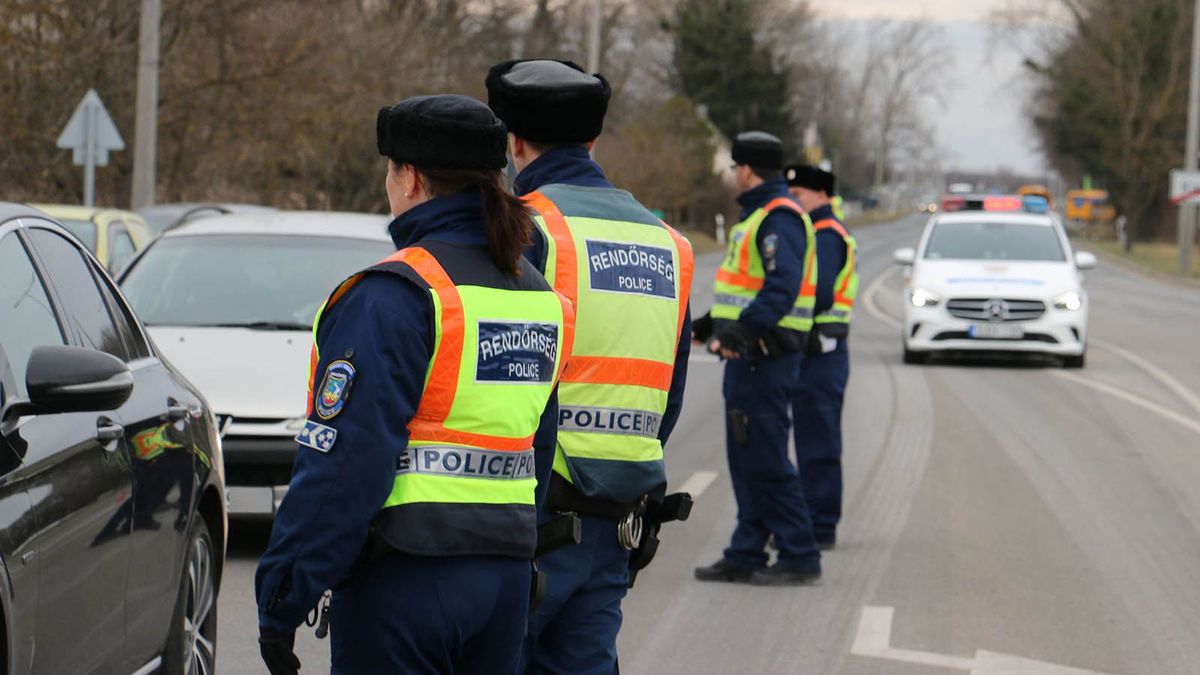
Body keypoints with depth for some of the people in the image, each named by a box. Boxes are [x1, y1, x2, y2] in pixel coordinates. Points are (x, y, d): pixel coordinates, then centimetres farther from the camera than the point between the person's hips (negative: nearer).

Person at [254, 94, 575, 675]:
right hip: (507, 580, 8)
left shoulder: (393, 296, -14)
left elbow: (343, 461, -18)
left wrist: (281, 601, -15)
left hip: (402, 583, -8)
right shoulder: (540, 297, 12)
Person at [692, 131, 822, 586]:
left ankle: (799, 557, -6)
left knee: (767, 461, -10)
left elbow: (781, 287, -27)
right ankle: (746, 555, 18)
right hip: (747, 357, 11)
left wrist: (742, 328, -35)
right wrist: (713, 322, 34)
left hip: (764, 359, -11)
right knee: (745, 461, 13)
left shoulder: (780, 219, -14)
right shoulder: (758, 216, 19)